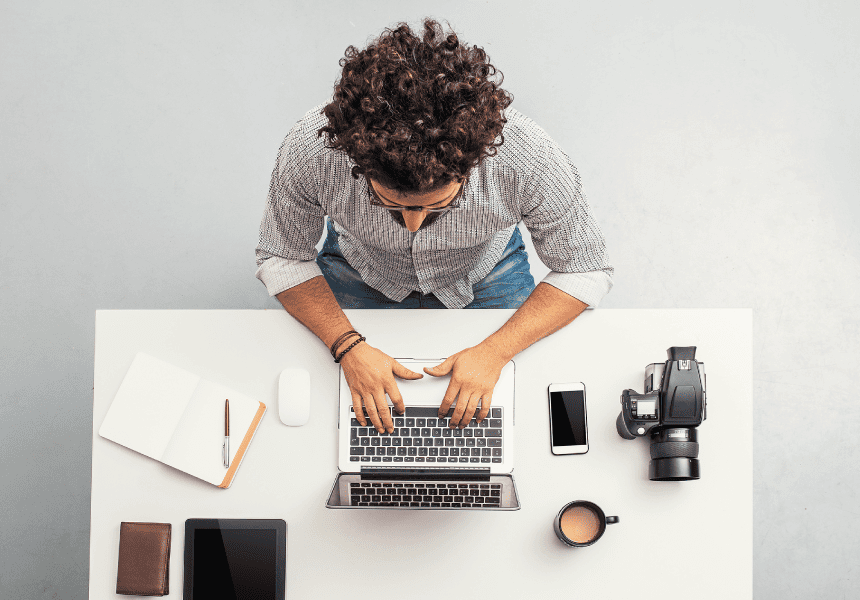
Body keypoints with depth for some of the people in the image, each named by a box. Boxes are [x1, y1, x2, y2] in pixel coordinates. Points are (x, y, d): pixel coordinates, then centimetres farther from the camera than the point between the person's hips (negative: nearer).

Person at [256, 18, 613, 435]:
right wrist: (349, 346, -31)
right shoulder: (310, 150, -38)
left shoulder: (530, 159, -40)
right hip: (362, 272, 1)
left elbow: (584, 271, -22)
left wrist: (495, 351, -32)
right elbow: (282, 259, -18)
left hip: (483, 274, 0)